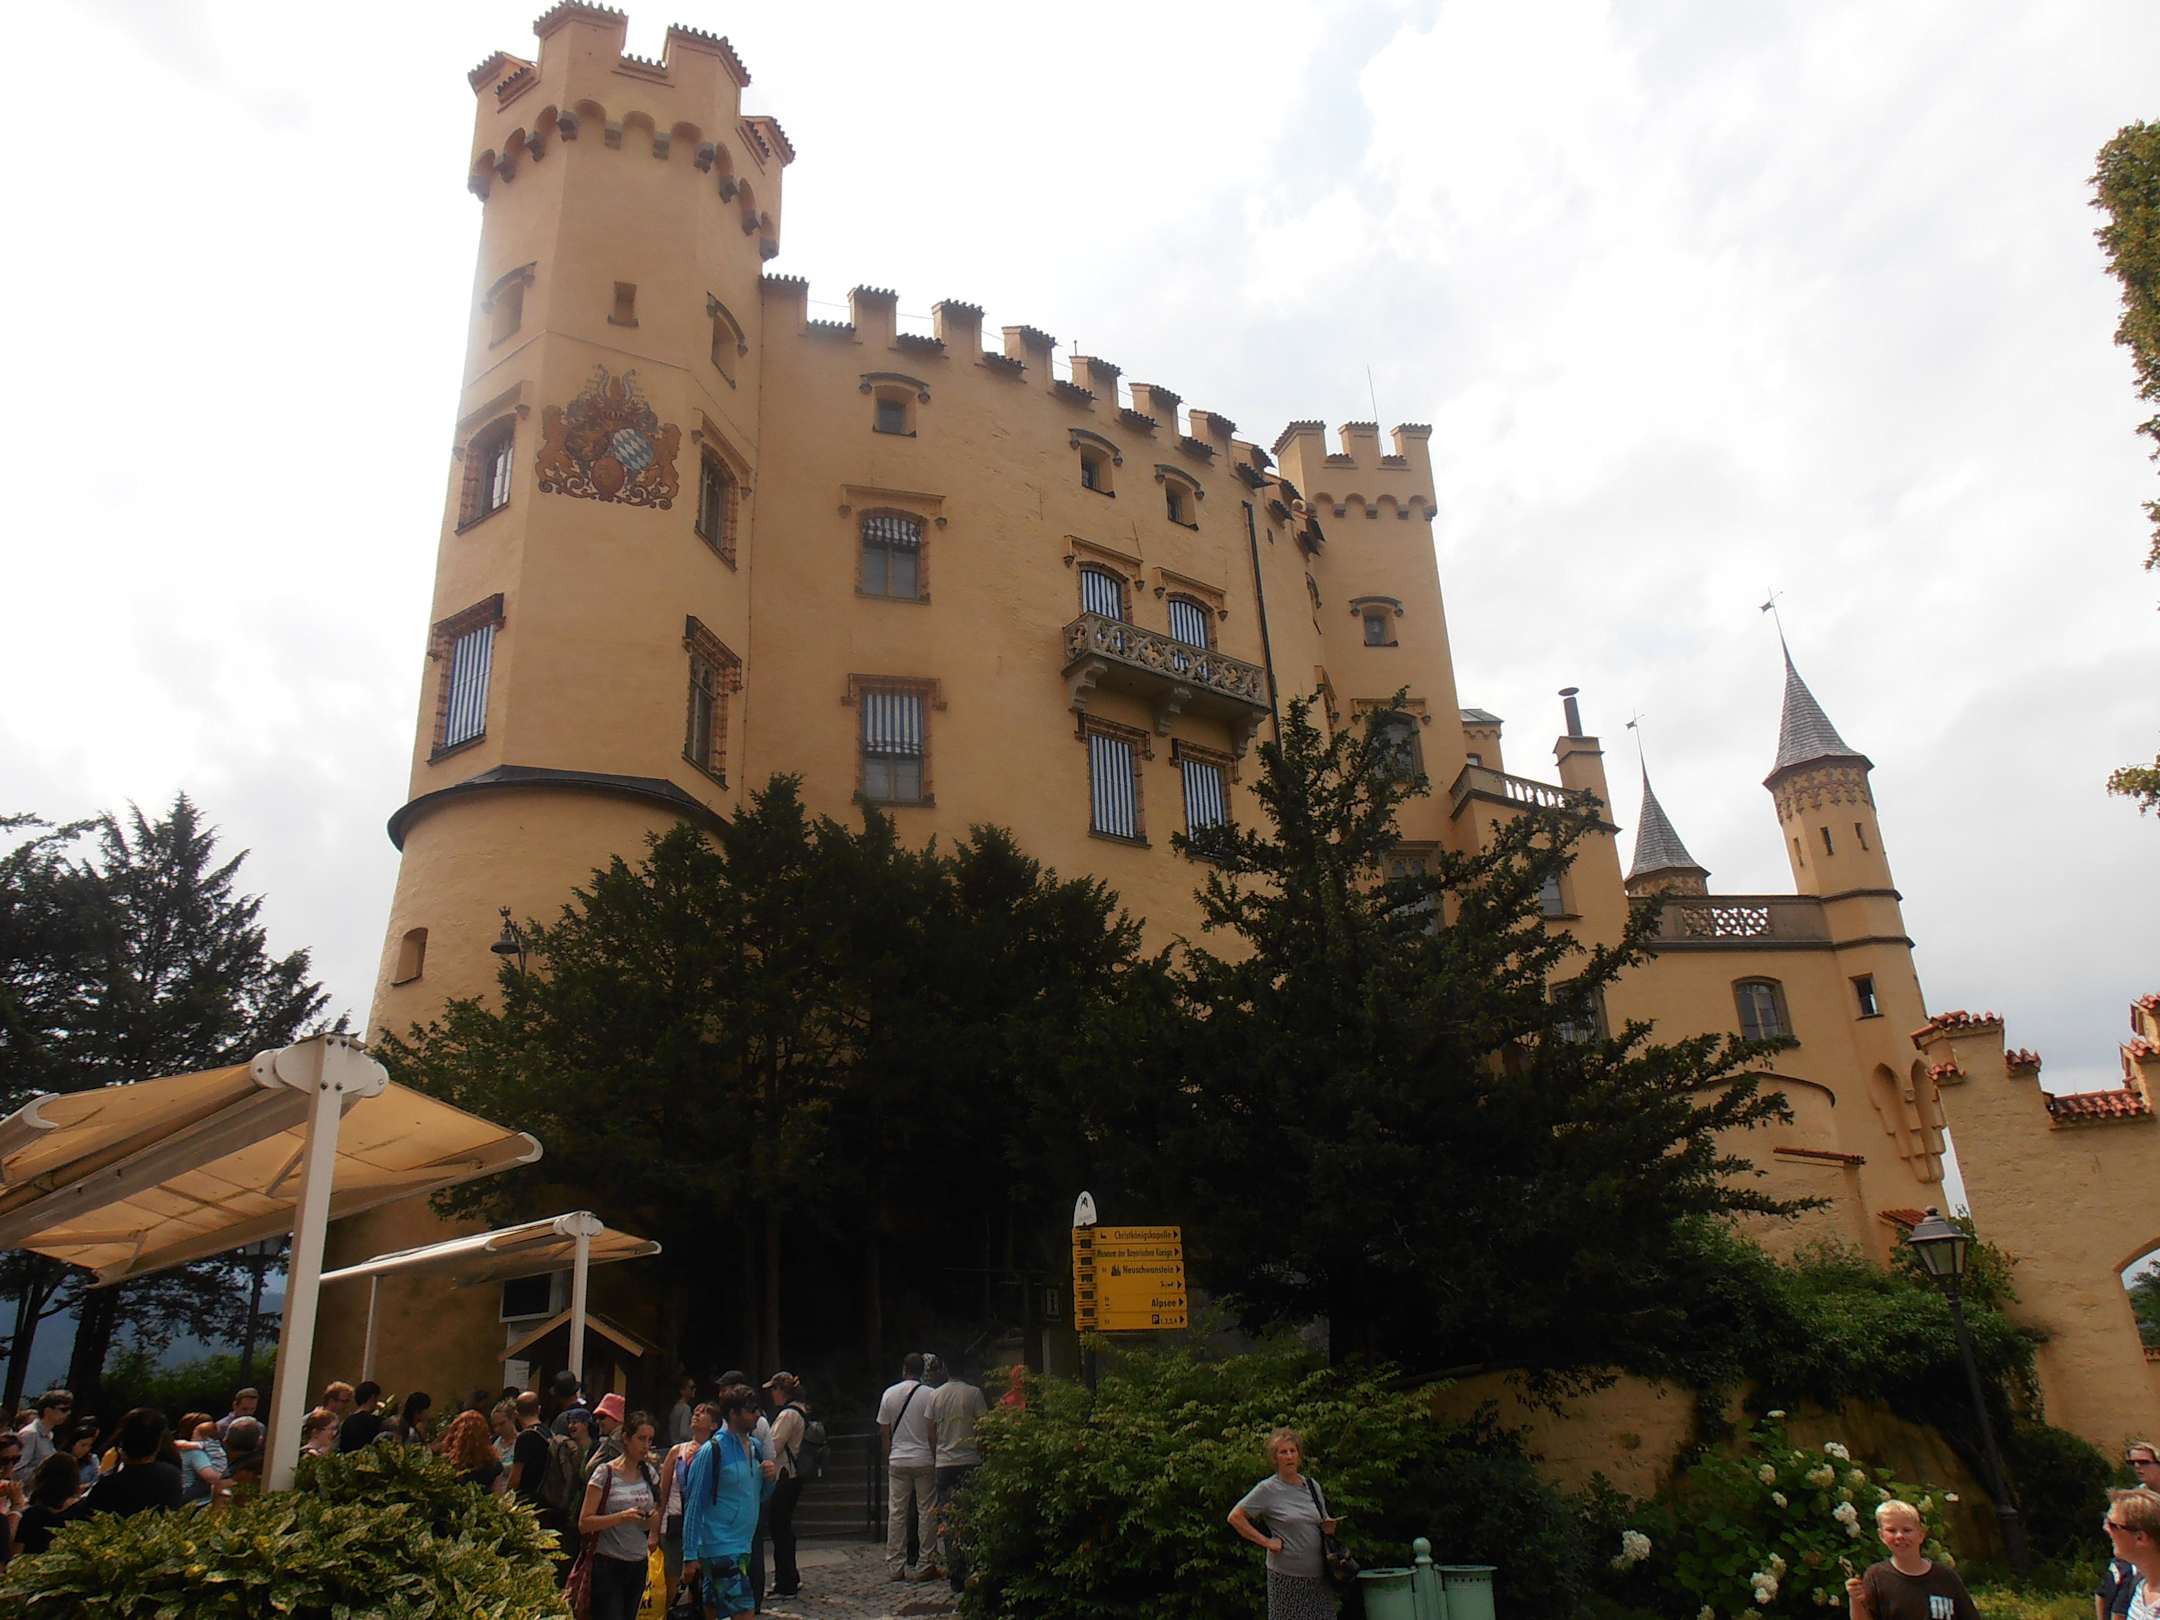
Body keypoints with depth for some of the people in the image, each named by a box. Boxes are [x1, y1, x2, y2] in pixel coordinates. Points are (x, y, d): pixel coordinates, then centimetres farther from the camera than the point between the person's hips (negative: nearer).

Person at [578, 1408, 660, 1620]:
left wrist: (653, 1519, -1)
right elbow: (584, 1524, -12)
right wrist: (622, 1517, -23)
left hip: (638, 1565, 5)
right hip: (608, 1564, -5)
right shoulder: (605, 1473, -8)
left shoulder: (649, 1473, 8)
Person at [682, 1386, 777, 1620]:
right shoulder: (712, 1451, -14)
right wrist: (690, 1556, -12)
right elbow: (693, 1506, -11)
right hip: (720, 1547, -7)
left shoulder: (756, 1447, 7)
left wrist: (771, 1476, -4)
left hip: (743, 1547, 7)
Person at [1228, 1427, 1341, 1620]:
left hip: (1318, 1575, 5)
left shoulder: (1313, 1487, 10)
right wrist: (1266, 1541, -11)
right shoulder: (1267, 1489, -5)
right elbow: (1235, 1517, -8)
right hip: (1286, 1575, -5)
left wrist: (1329, 1528, 0)